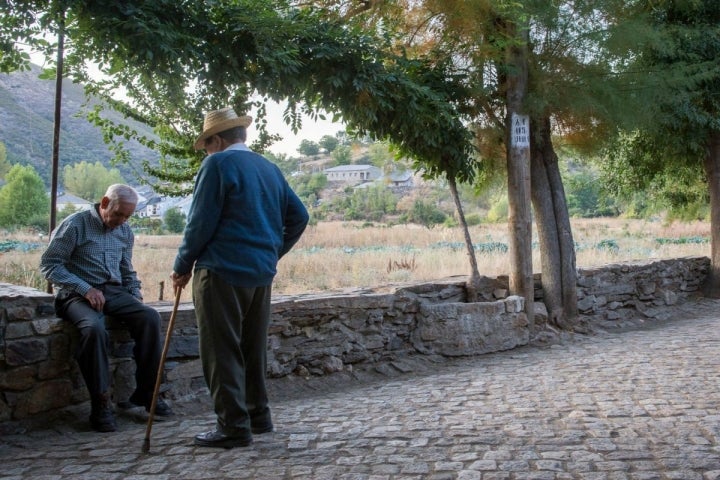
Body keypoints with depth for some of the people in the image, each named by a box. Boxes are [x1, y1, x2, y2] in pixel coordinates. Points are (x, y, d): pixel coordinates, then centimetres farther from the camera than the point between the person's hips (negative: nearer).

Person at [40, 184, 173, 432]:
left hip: (114, 291, 6)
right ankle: (100, 405, -28)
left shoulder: (125, 232, 16)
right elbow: (49, 264, -9)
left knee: (150, 316, -21)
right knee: (94, 328, -37)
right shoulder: (75, 225, -4)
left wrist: (135, 294, 9)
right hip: (77, 295, -5)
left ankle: (146, 393, -13)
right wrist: (85, 289, -18)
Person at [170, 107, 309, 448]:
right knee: (253, 348, 16)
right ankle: (257, 416, 25)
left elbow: (201, 223, -11)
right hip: (261, 273, 7)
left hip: (222, 271, -7)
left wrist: (182, 267, -1)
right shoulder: (270, 168, 13)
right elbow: (298, 216, 14)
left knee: (222, 352, -1)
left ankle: (233, 427, 1)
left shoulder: (217, 164, -7)